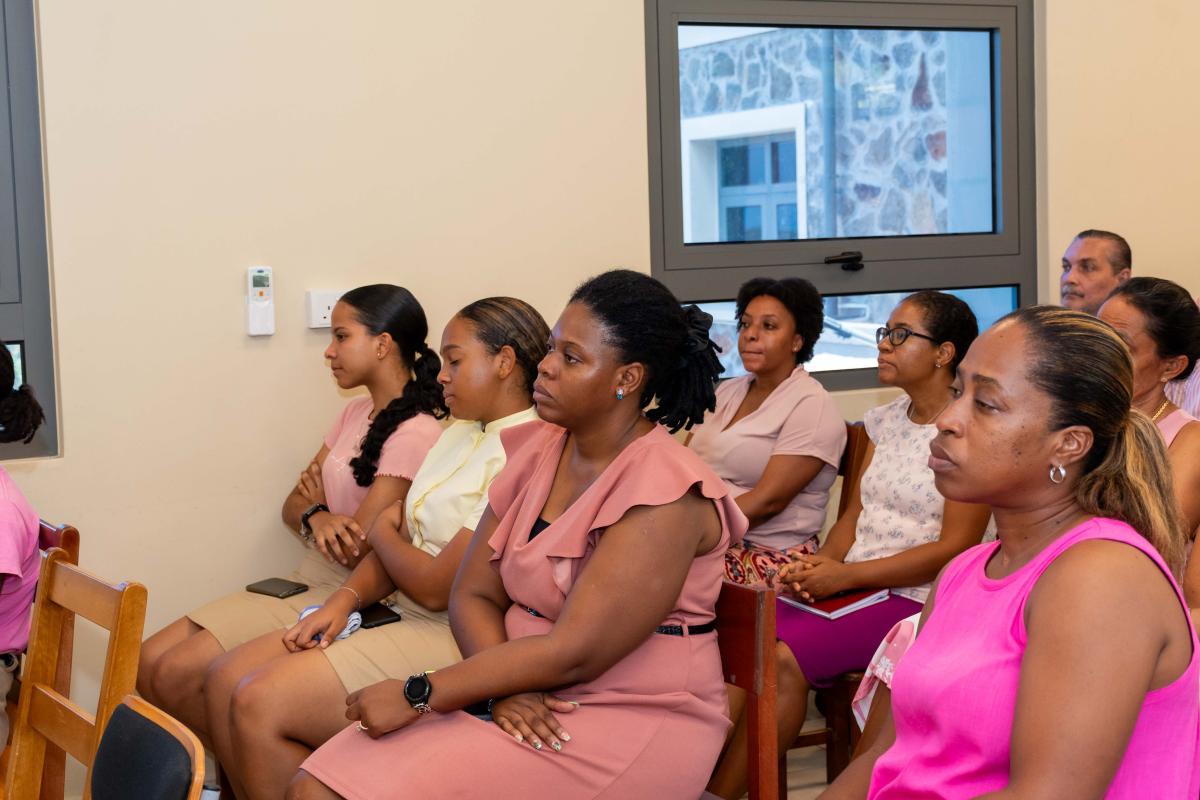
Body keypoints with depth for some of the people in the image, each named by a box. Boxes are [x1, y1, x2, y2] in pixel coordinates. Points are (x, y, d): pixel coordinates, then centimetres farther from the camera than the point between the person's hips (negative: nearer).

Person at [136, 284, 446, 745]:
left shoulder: (415, 433, -16)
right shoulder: (356, 413, 12)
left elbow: (356, 550, -19)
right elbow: (292, 508, 11)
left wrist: (315, 506, 1)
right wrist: (315, 517, -14)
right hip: (306, 583, 9)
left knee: (178, 674, -16)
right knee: (150, 664, -1)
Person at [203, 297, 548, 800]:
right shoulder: (461, 434, 15)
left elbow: (436, 586, -17)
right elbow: (397, 534, 13)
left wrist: (382, 531, 3)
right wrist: (345, 599, -6)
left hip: (451, 639, -10)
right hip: (399, 616, 10)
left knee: (259, 703, -19)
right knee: (225, 681, -1)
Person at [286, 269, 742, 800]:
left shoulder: (664, 493, -16)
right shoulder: (537, 450, 8)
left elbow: (575, 652, -21)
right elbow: (473, 594, 6)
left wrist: (417, 695, -19)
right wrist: (502, 686, -15)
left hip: (629, 722, -7)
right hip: (526, 698, 7)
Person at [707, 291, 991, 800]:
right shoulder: (886, 421, 15)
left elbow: (956, 547, -14)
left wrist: (846, 574, -19)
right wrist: (821, 565, -7)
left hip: (916, 599, -6)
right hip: (852, 586, 6)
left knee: (785, 658, -27)